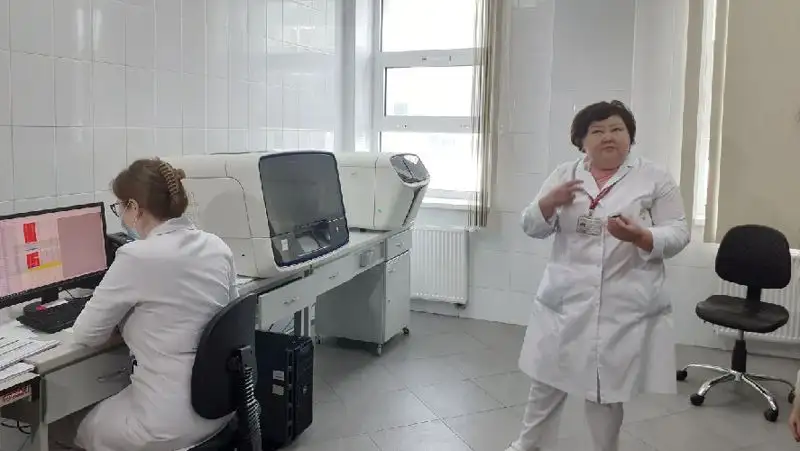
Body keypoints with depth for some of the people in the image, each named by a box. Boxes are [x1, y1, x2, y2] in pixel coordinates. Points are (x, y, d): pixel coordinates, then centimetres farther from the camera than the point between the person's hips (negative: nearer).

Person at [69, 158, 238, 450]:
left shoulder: (138, 257, -19)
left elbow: (85, 335, -7)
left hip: (170, 423, -7)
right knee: (103, 413, 33)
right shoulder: (218, 247, 0)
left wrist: (117, 317, 12)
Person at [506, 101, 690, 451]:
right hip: (564, 300, 3)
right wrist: (550, 201, -12)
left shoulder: (656, 179, 1)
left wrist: (639, 236, -21)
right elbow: (533, 227, 7)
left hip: (626, 307, -2)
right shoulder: (564, 175, 8)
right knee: (547, 378, 13)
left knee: (608, 385, 8)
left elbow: (678, 235, -3)